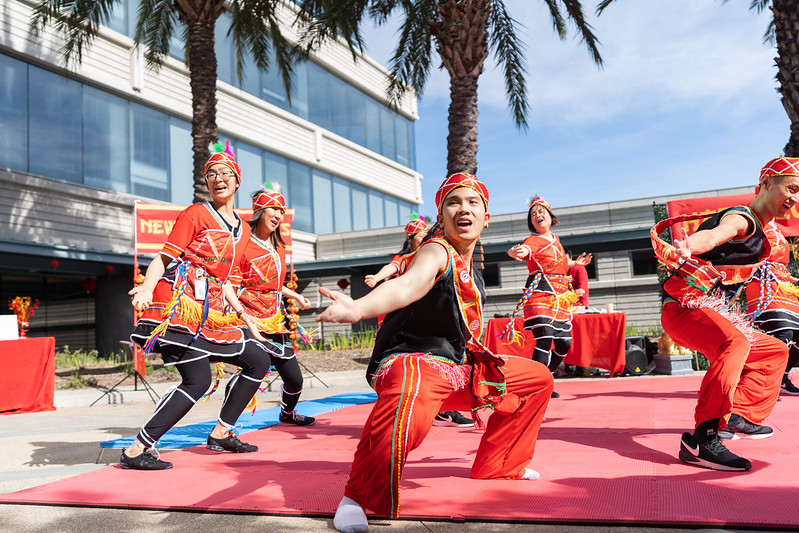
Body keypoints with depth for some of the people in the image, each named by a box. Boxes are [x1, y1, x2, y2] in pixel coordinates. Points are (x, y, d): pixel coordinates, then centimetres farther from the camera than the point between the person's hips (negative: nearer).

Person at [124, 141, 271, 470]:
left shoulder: (243, 230, 20)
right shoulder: (195, 214, 1)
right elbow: (164, 258, -6)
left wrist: (244, 315, 21)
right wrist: (147, 288, -24)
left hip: (211, 311, 8)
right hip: (180, 303, -8)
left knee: (258, 360, 6)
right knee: (198, 380, -17)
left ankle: (220, 434, 14)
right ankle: (136, 451, -9)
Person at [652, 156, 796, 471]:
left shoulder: (758, 234, 19)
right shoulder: (741, 219, -13)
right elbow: (712, 235, -39)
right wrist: (686, 248, -58)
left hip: (713, 313, 11)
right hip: (684, 308, -11)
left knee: (775, 351, 22)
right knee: (735, 341, -39)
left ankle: (738, 416, 12)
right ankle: (702, 440, -45)